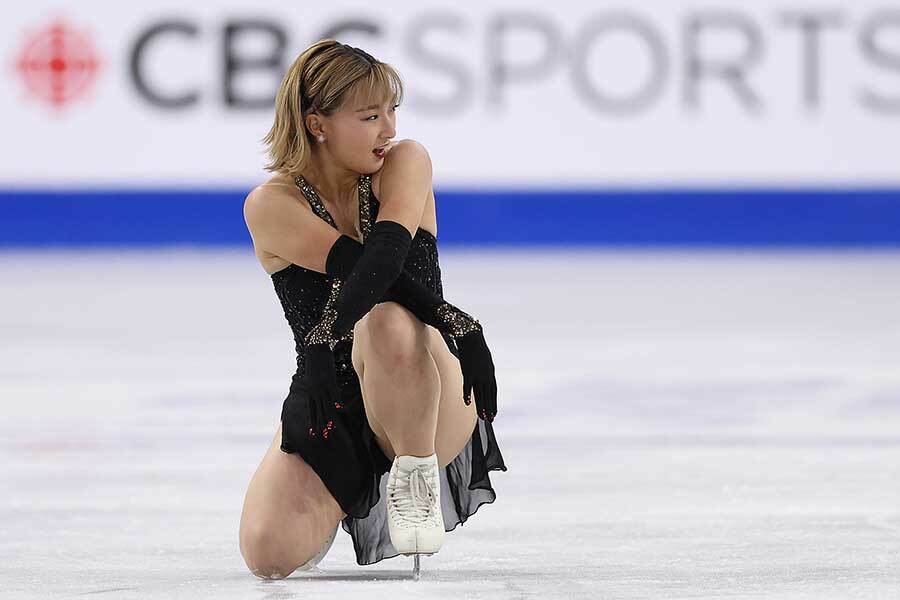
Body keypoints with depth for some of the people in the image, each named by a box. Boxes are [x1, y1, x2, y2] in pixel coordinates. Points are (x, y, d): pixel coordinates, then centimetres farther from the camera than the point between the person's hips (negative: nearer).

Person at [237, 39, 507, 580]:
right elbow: (356, 267, -19)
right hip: (330, 405, 2)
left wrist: (329, 336, -38)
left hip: (432, 413, -2)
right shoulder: (271, 206, -6)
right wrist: (460, 325, -30)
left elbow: (387, 250, -23)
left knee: (385, 320, -36)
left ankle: (416, 474, -11)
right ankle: (344, 496, 16)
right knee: (269, 555, -21)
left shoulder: (406, 162, -3)